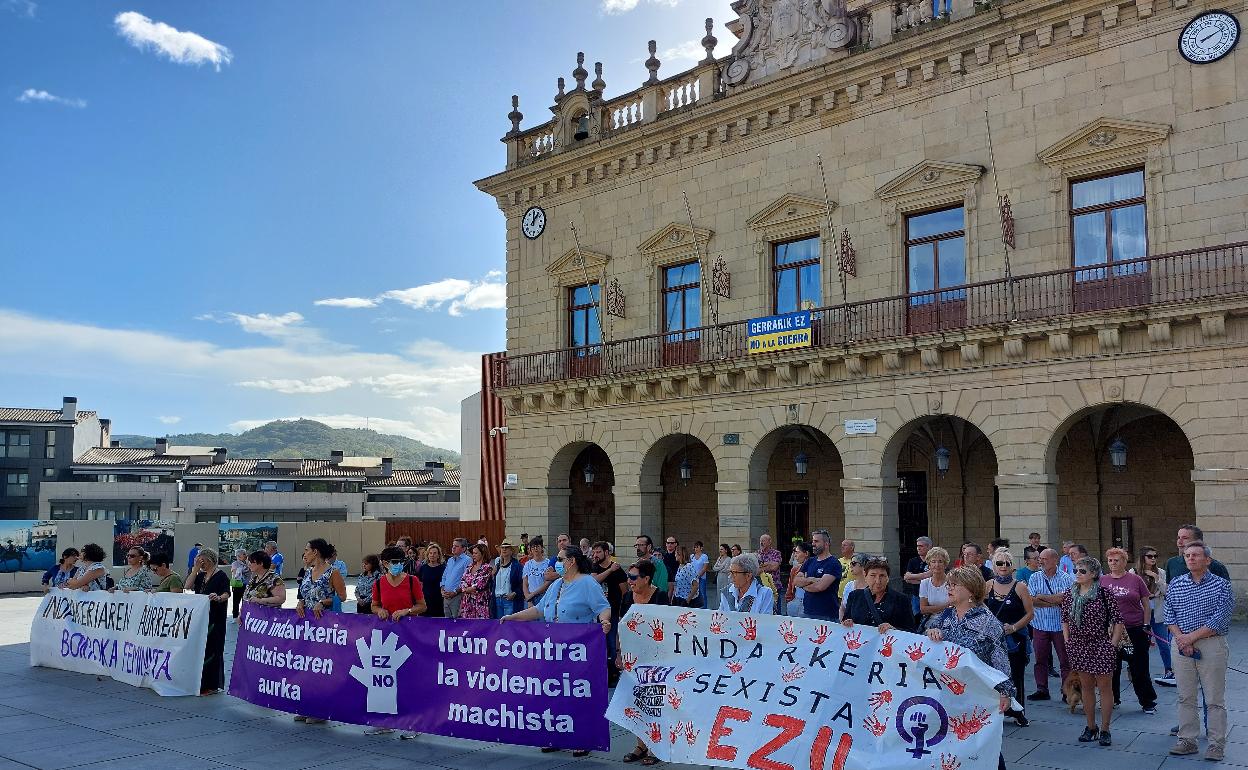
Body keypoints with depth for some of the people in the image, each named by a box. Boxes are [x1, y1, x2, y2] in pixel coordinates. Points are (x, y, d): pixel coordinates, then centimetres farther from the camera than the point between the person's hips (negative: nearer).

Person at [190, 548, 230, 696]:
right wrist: (196, 570, -3)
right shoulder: (201, 576, 14)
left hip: (215, 619, -7)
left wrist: (218, 598, -39)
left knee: (211, 650, -5)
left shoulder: (221, 576, -8)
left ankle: (212, 685, 0)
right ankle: (201, 682, 18)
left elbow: (226, 594, -17)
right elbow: (189, 586, 1)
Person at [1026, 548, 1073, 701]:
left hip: (1061, 625, -2)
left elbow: (1066, 599, -16)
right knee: (1040, 659, 7)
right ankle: (1042, 690, 15)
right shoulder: (1034, 578, 5)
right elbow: (1031, 601, -5)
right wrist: (1054, 602, -13)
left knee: (1065, 660, 4)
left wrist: (1041, 597, -10)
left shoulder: (1067, 578, -1)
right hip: (1040, 625, 2)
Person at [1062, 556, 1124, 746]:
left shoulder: (1104, 593, -11)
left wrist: (1113, 644, -10)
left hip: (1101, 646, -4)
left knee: (1104, 687, 3)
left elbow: (1118, 620, -8)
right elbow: (1064, 619, 13)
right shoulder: (1070, 594, 3)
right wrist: (1067, 641, 6)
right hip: (1078, 646, 5)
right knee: (1086, 686, 12)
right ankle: (1090, 727, 23)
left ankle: (1105, 730, 14)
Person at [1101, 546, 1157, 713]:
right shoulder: (1102, 580, 5)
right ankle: (1113, 699, 23)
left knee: (1139, 668, 2)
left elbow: (1146, 605, 4)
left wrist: (1146, 626, -1)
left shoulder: (1135, 580, 0)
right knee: (1112, 667, 10)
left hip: (1135, 630, -2)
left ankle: (1148, 701, 13)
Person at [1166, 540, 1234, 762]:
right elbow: (1169, 616, 6)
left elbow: (1220, 619, -11)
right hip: (1182, 645, 3)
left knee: (1214, 699, 2)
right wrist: (1181, 639, -10)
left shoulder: (1221, 585, -4)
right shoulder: (1175, 584, 7)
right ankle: (1188, 741, 17)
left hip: (1211, 645, -3)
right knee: (1185, 697, 8)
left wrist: (1191, 637, -14)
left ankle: (1217, 744, 13)